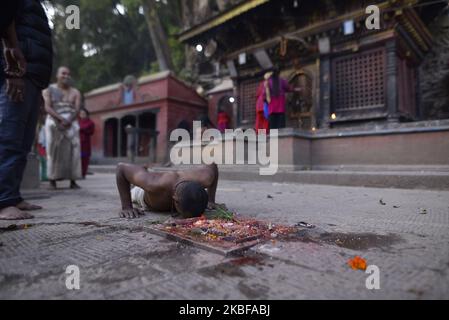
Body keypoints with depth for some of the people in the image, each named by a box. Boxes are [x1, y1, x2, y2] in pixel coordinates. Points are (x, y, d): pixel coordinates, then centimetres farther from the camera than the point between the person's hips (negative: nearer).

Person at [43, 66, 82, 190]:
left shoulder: (75, 92, 12)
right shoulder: (48, 90, 9)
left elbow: (77, 110, 1)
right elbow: (47, 108, -3)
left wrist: (68, 121, -16)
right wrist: (61, 119, -19)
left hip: (71, 123, 1)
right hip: (54, 122, -1)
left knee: (73, 151, -11)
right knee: (54, 151, -8)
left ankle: (73, 181, -11)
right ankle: (52, 180, -4)